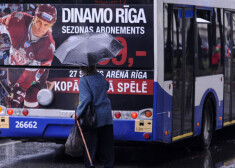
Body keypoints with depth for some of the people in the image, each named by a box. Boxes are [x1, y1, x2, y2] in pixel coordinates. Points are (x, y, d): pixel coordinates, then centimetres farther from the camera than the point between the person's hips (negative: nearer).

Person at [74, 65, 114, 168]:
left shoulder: (83, 80, -13)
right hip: (106, 116, 5)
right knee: (107, 145, 13)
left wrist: (78, 112, -17)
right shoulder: (100, 77, 4)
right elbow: (106, 86, 24)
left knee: (90, 147, 3)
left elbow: (86, 98, -23)